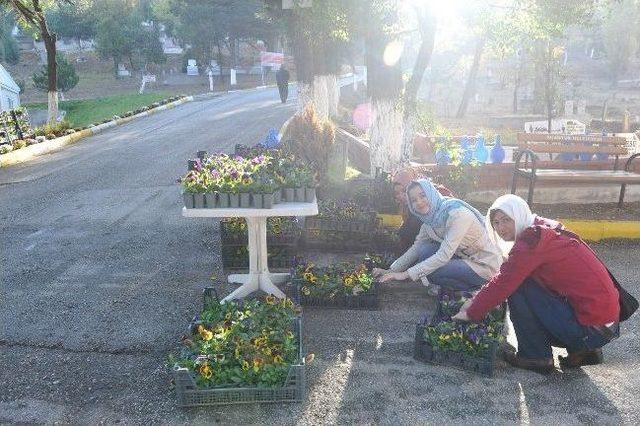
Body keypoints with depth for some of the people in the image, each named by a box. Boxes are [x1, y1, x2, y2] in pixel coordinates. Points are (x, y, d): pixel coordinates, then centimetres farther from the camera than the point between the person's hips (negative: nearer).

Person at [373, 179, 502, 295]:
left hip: (485, 266, -8)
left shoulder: (457, 213, -26)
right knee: (425, 250, -9)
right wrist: (391, 271, -7)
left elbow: (444, 256, -30)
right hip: (464, 258, 8)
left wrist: (406, 274, -30)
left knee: (429, 271, -20)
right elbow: (415, 248, 5)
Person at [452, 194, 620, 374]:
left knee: (517, 288, -11)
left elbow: (503, 283, -17)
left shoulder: (532, 241, -17)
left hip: (592, 328, -10)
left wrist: (471, 313, -4)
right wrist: (476, 301, 10)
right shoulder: (544, 230, 12)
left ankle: (535, 357, 3)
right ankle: (582, 351, 17)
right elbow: (505, 278, 15)